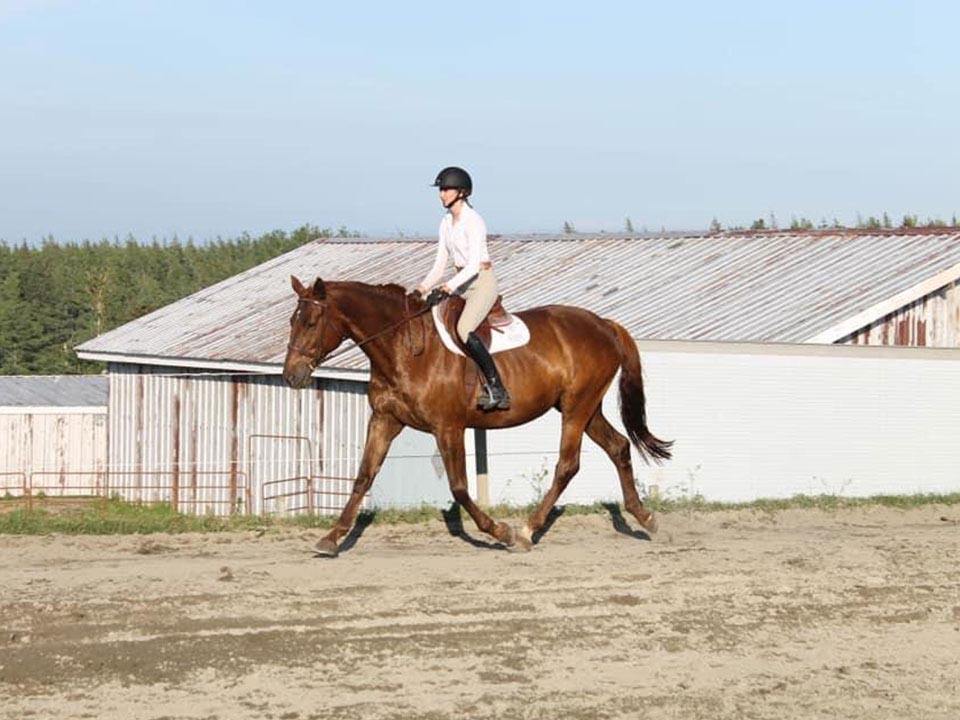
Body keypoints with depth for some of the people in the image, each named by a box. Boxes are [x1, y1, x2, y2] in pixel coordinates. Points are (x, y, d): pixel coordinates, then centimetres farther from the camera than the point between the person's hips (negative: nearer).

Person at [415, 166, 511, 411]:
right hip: (462, 284, 9)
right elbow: (440, 264, 14)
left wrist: (446, 289, -29)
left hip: (482, 282, -9)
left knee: (464, 329, -29)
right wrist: (422, 289, 0)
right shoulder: (446, 222, 12)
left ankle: (497, 389, -27)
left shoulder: (472, 221, -14)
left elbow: (474, 265, -21)